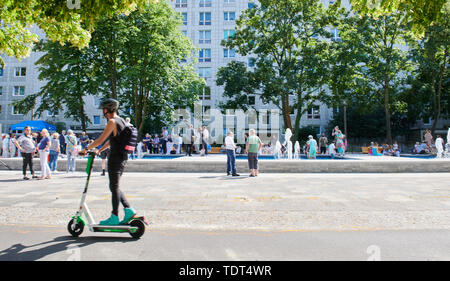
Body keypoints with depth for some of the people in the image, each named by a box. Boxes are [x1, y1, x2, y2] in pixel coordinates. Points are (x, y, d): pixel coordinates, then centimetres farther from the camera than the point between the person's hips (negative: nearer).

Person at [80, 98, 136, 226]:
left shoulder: (112, 122, -12)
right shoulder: (122, 121, 16)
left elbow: (100, 140, -15)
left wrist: (86, 149, -4)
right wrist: (99, 151, 25)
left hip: (115, 158, -9)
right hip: (123, 158, 9)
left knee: (114, 187, 0)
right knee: (115, 187, 16)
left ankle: (114, 217, 9)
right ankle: (128, 209, 13)